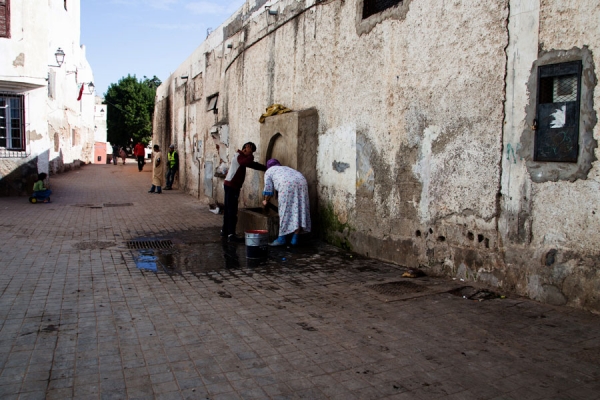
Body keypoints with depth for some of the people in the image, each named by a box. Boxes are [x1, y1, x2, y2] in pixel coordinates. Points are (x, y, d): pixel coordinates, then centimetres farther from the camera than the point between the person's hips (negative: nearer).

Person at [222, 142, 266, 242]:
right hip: (231, 186, -10)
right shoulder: (240, 157, -13)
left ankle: (225, 231, 23)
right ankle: (231, 235, -12)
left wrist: (265, 168, 16)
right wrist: (249, 153, -18)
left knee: (228, 209, 15)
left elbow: (252, 164, 20)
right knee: (232, 211, -11)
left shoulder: (241, 157, 18)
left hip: (230, 185, 10)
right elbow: (249, 161, -35)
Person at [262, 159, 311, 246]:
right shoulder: (286, 168, 41)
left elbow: (268, 189, 20)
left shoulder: (269, 171, 26)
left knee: (285, 212, 1)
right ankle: (295, 239, 8)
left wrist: (266, 201, 37)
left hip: (287, 184, -5)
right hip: (301, 183, 5)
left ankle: (281, 238, 6)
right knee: (299, 210, 6)